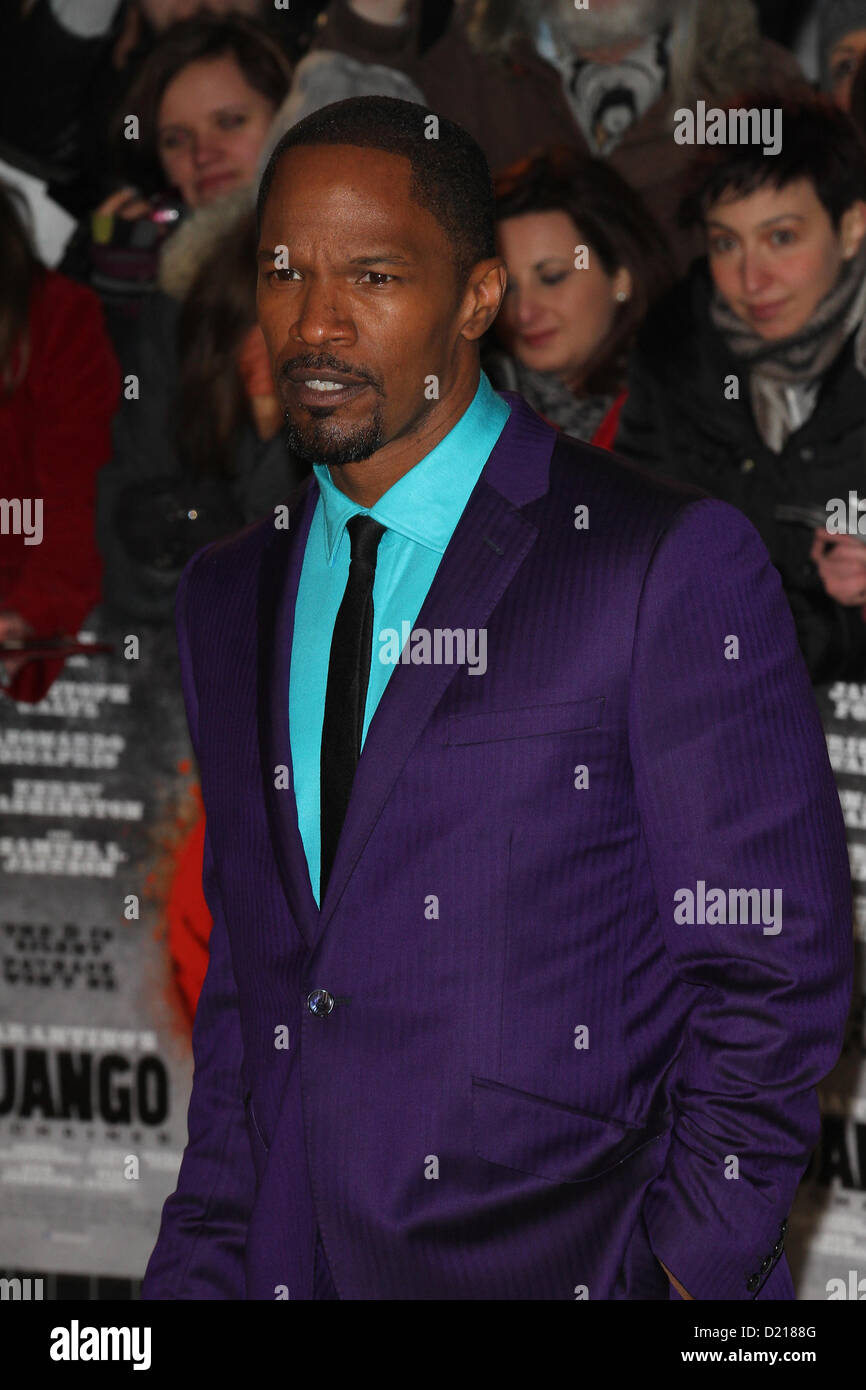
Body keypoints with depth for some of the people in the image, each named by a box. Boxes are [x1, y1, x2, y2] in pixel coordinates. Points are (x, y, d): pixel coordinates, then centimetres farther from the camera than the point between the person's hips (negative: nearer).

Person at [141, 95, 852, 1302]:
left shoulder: (675, 564, -6)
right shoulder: (224, 599, 13)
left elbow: (773, 967, -6)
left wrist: (689, 1265, -10)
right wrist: (205, 1257, 8)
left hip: (561, 1265, -5)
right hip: (281, 1265, 5)